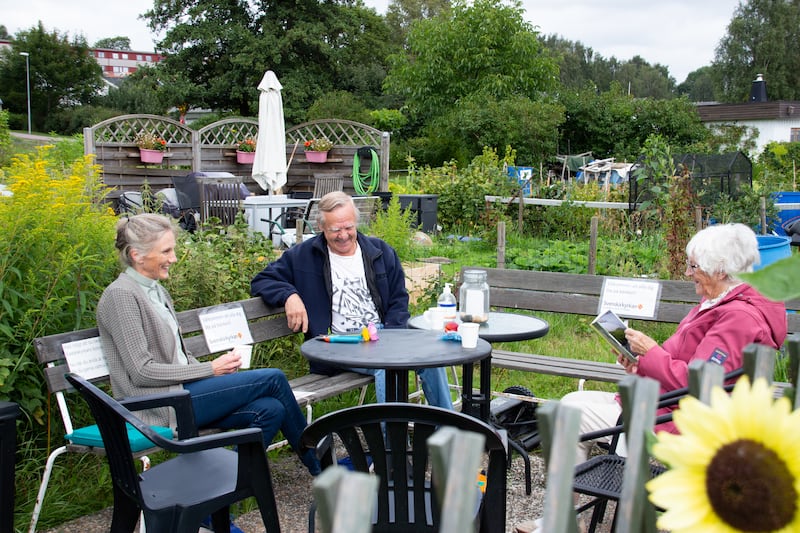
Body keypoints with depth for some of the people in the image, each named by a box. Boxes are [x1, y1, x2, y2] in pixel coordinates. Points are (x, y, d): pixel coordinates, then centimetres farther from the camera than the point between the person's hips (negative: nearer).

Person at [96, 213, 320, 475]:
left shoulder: (156, 290, 16)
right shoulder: (121, 295, -13)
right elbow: (141, 371, -17)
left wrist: (220, 370, 1)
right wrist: (211, 369, -13)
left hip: (179, 390, 9)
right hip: (160, 406, -9)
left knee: (271, 409, -12)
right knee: (273, 379, -10)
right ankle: (315, 462, 9)